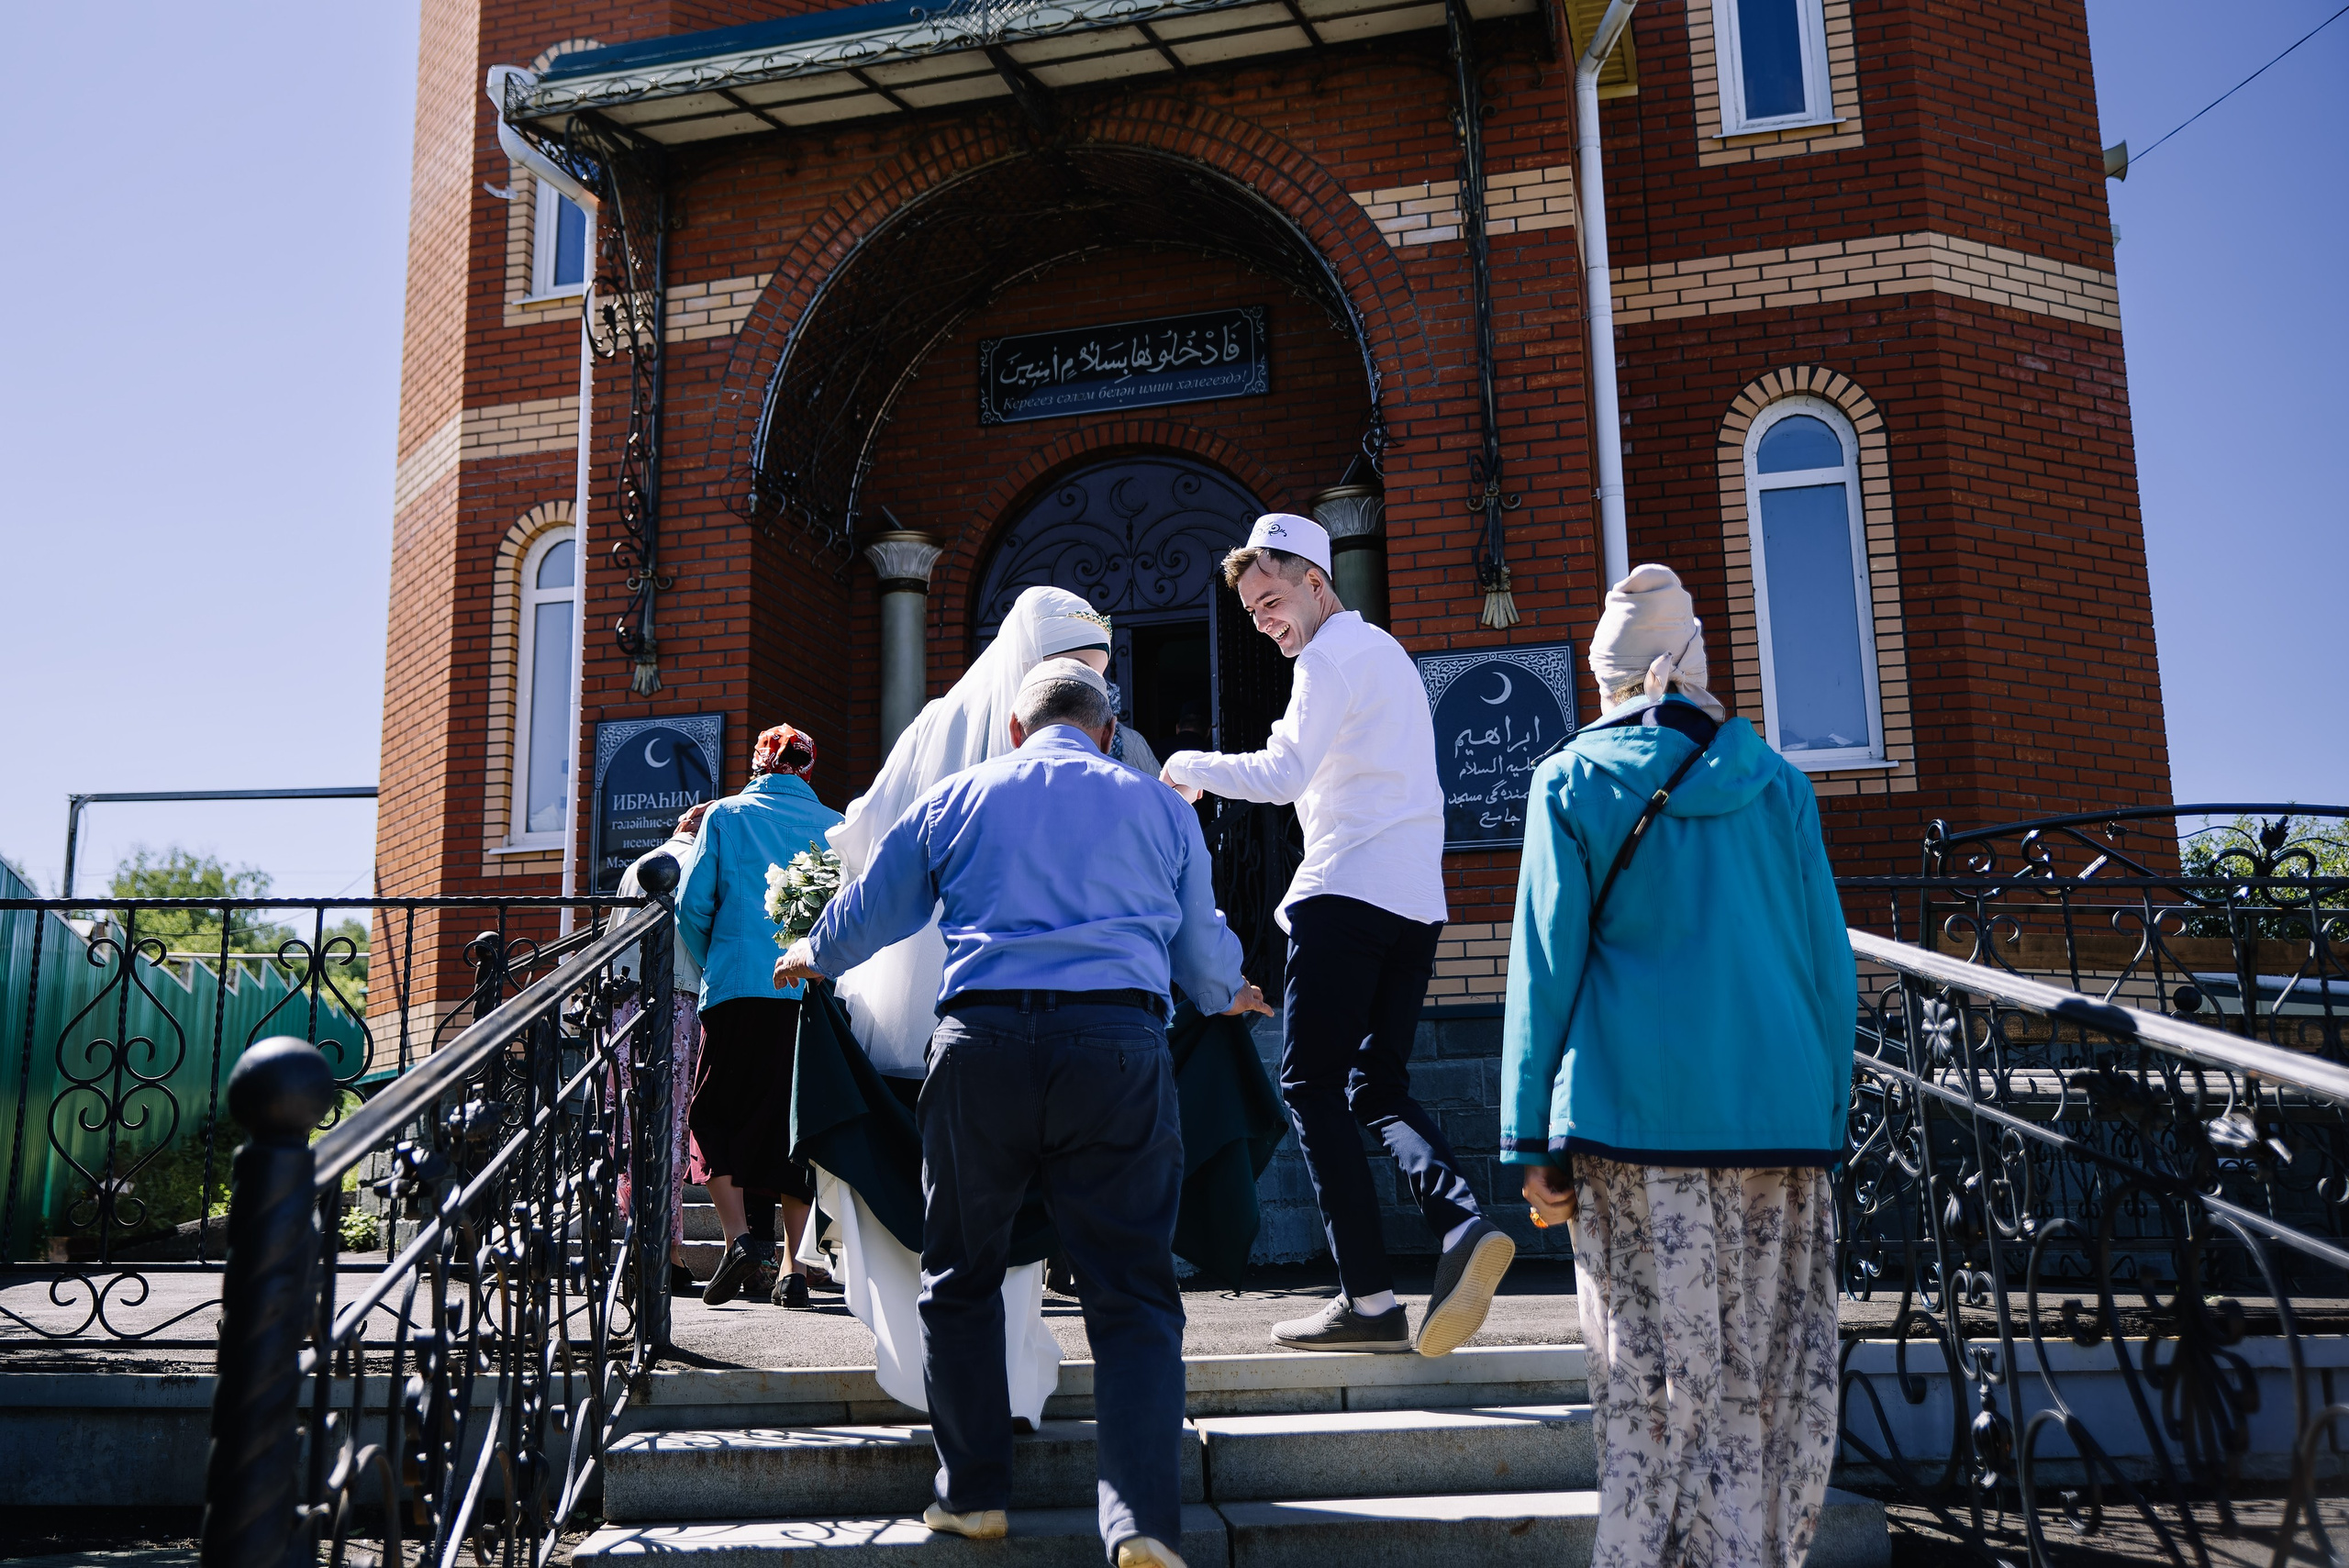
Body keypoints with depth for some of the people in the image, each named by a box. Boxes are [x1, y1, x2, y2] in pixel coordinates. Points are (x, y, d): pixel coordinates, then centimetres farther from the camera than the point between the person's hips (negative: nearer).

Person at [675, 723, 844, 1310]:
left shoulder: (726, 815, 5)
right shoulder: (835, 826, 10)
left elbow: (692, 904, 0)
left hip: (741, 992, -2)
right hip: (814, 997, 3)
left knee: (715, 1116, 9)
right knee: (797, 1124, 9)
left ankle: (741, 1236, -8)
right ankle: (794, 1266, 10)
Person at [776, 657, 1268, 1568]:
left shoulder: (955, 799, 16)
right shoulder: (1159, 807, 16)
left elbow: (871, 911, 24)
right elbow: (1201, 947, 23)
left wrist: (814, 957, 46)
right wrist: (1228, 998, 45)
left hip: (982, 1040, 1)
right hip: (1119, 1043, 0)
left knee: (960, 1278, 17)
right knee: (1132, 1292, 3)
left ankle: (972, 1494, 22)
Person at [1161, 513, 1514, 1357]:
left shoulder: (1333, 655, -6)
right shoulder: (1385, 651, 25)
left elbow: (1282, 774, -17)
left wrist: (1191, 767, -4)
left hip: (1349, 892, -9)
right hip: (1416, 900, 10)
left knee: (1312, 1086, -4)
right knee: (1379, 1087, 11)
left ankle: (1370, 1300, -6)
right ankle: (1462, 1222, -13)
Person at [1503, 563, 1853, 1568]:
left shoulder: (1573, 781, 2)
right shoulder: (1777, 781, 11)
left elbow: (1545, 966, -1)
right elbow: (1830, 963, 11)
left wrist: (1531, 1141, 1)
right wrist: (1827, 1123, 17)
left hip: (1637, 1114, -3)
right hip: (1784, 1116, 3)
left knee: (1656, 1390, 0)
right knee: (1778, 1385, 9)